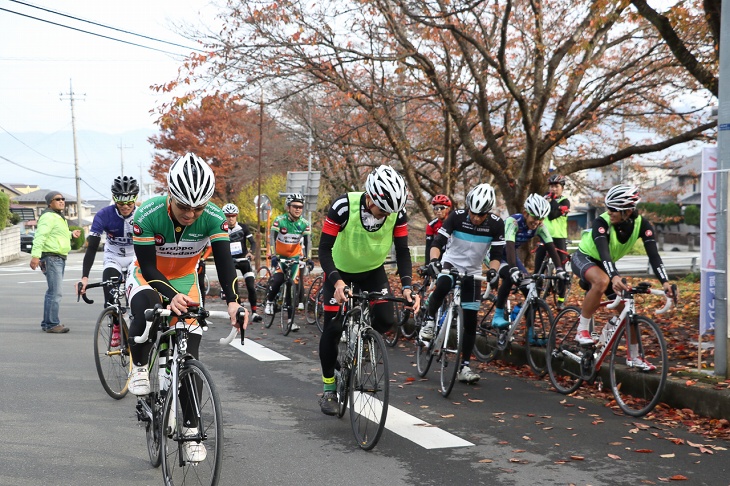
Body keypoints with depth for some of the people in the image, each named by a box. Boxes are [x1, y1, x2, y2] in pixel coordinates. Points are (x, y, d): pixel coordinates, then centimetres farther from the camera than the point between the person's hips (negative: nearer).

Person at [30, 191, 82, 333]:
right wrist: (35, 255, -32)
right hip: (51, 258, -11)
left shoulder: (59, 217, 21)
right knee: (56, 292, -13)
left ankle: (47, 323, 22)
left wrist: (71, 234, 21)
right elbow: (41, 236, -23)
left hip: (59, 258, 11)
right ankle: (52, 324, -11)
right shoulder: (48, 217, -13)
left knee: (53, 292, 15)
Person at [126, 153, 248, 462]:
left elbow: (224, 260, -29)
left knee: (189, 359, -5)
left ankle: (191, 431, 6)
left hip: (185, 282, 2)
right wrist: (171, 296, -45)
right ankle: (139, 367, -12)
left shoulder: (213, 218, -25)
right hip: (148, 277, -2)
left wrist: (232, 301, -46)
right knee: (146, 308, -39)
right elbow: (148, 266, -27)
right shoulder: (147, 215, -30)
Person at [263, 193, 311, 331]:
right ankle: (269, 302, 8)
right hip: (280, 256, -2)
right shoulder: (280, 220, -18)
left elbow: (306, 242, -13)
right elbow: (272, 238, -24)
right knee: (277, 280, -23)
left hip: (294, 257, 2)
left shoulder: (304, 224, -11)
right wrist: (273, 254, -37)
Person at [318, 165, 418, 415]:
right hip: (340, 272, -3)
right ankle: (328, 389, 10)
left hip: (373, 271, 3)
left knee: (386, 320, -17)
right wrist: (337, 282, -43)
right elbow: (324, 249, -29)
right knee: (333, 328, -8)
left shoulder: (397, 212, -22)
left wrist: (406, 286, -28)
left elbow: (402, 251, -14)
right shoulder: (343, 206, -32)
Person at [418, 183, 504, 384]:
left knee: (470, 321, -2)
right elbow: (438, 242, -23)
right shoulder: (457, 216, -18)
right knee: (443, 285, -39)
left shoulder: (496, 224, -14)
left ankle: (464, 366, 6)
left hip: (472, 272, 2)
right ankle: (429, 321, -15)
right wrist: (434, 260, -42)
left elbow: (496, 253, -13)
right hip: (450, 263, -2)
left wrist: (493, 270, -34)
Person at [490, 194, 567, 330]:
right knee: (510, 276, -32)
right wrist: (513, 270, -58)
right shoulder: (513, 221, -33)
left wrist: (560, 269, -34)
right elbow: (509, 245, -45)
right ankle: (498, 316, -19)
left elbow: (550, 247, -21)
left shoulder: (539, 226, -16)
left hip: (511, 254, 6)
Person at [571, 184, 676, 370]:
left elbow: (653, 254, -27)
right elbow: (603, 252, -45)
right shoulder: (602, 222, -32)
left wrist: (665, 282, -41)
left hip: (606, 264, 5)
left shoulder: (641, 224, -20)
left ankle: (634, 357, 14)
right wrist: (615, 277, -62)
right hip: (583, 258, -5)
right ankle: (582, 330, -25)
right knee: (602, 281, -39)